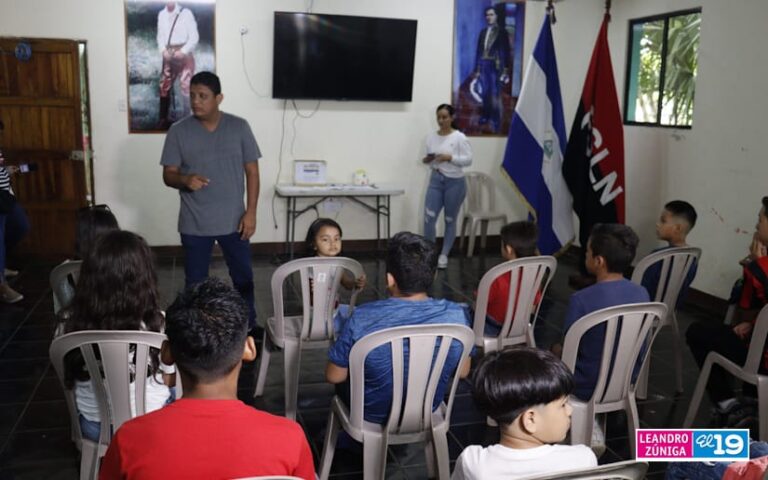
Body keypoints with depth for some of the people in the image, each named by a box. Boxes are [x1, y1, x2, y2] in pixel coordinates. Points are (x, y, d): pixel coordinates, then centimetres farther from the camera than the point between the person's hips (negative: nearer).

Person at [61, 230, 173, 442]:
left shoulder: (71, 321, -16)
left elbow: (70, 380, 1)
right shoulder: (157, 322, -24)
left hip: (93, 426, 3)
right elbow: (168, 379, -6)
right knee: (175, 393, 31)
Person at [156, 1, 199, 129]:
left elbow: (194, 36, -7)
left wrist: (183, 51, -14)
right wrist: (163, 50, -4)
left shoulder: (186, 13, -6)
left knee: (186, 86, -8)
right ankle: (163, 118, 17)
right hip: (168, 55, 4)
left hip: (184, 54, -4)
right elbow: (160, 35, 13)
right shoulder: (161, 14, 8)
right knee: (164, 86, 6)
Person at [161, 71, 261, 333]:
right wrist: (185, 179, -26)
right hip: (194, 223, 0)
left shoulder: (239, 127, -3)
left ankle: (249, 327, 33)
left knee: (243, 277, 13)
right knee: (195, 281, 10)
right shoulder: (178, 131, -4)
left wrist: (251, 212, -7)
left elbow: (251, 171, -1)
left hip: (233, 220, 1)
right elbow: (168, 175, -2)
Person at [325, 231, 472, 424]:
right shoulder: (455, 316, -23)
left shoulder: (362, 319, -30)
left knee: (345, 377, 30)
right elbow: (462, 372, -6)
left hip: (372, 413, -2)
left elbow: (334, 376, -15)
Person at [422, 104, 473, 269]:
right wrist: (426, 160, -6)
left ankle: (444, 255, 22)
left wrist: (449, 157, -23)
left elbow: (468, 160, -12)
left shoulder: (459, 137, -8)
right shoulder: (431, 137, 6)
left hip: (454, 182, -3)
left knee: (450, 220, 8)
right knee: (429, 218, -6)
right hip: (435, 180, 4)